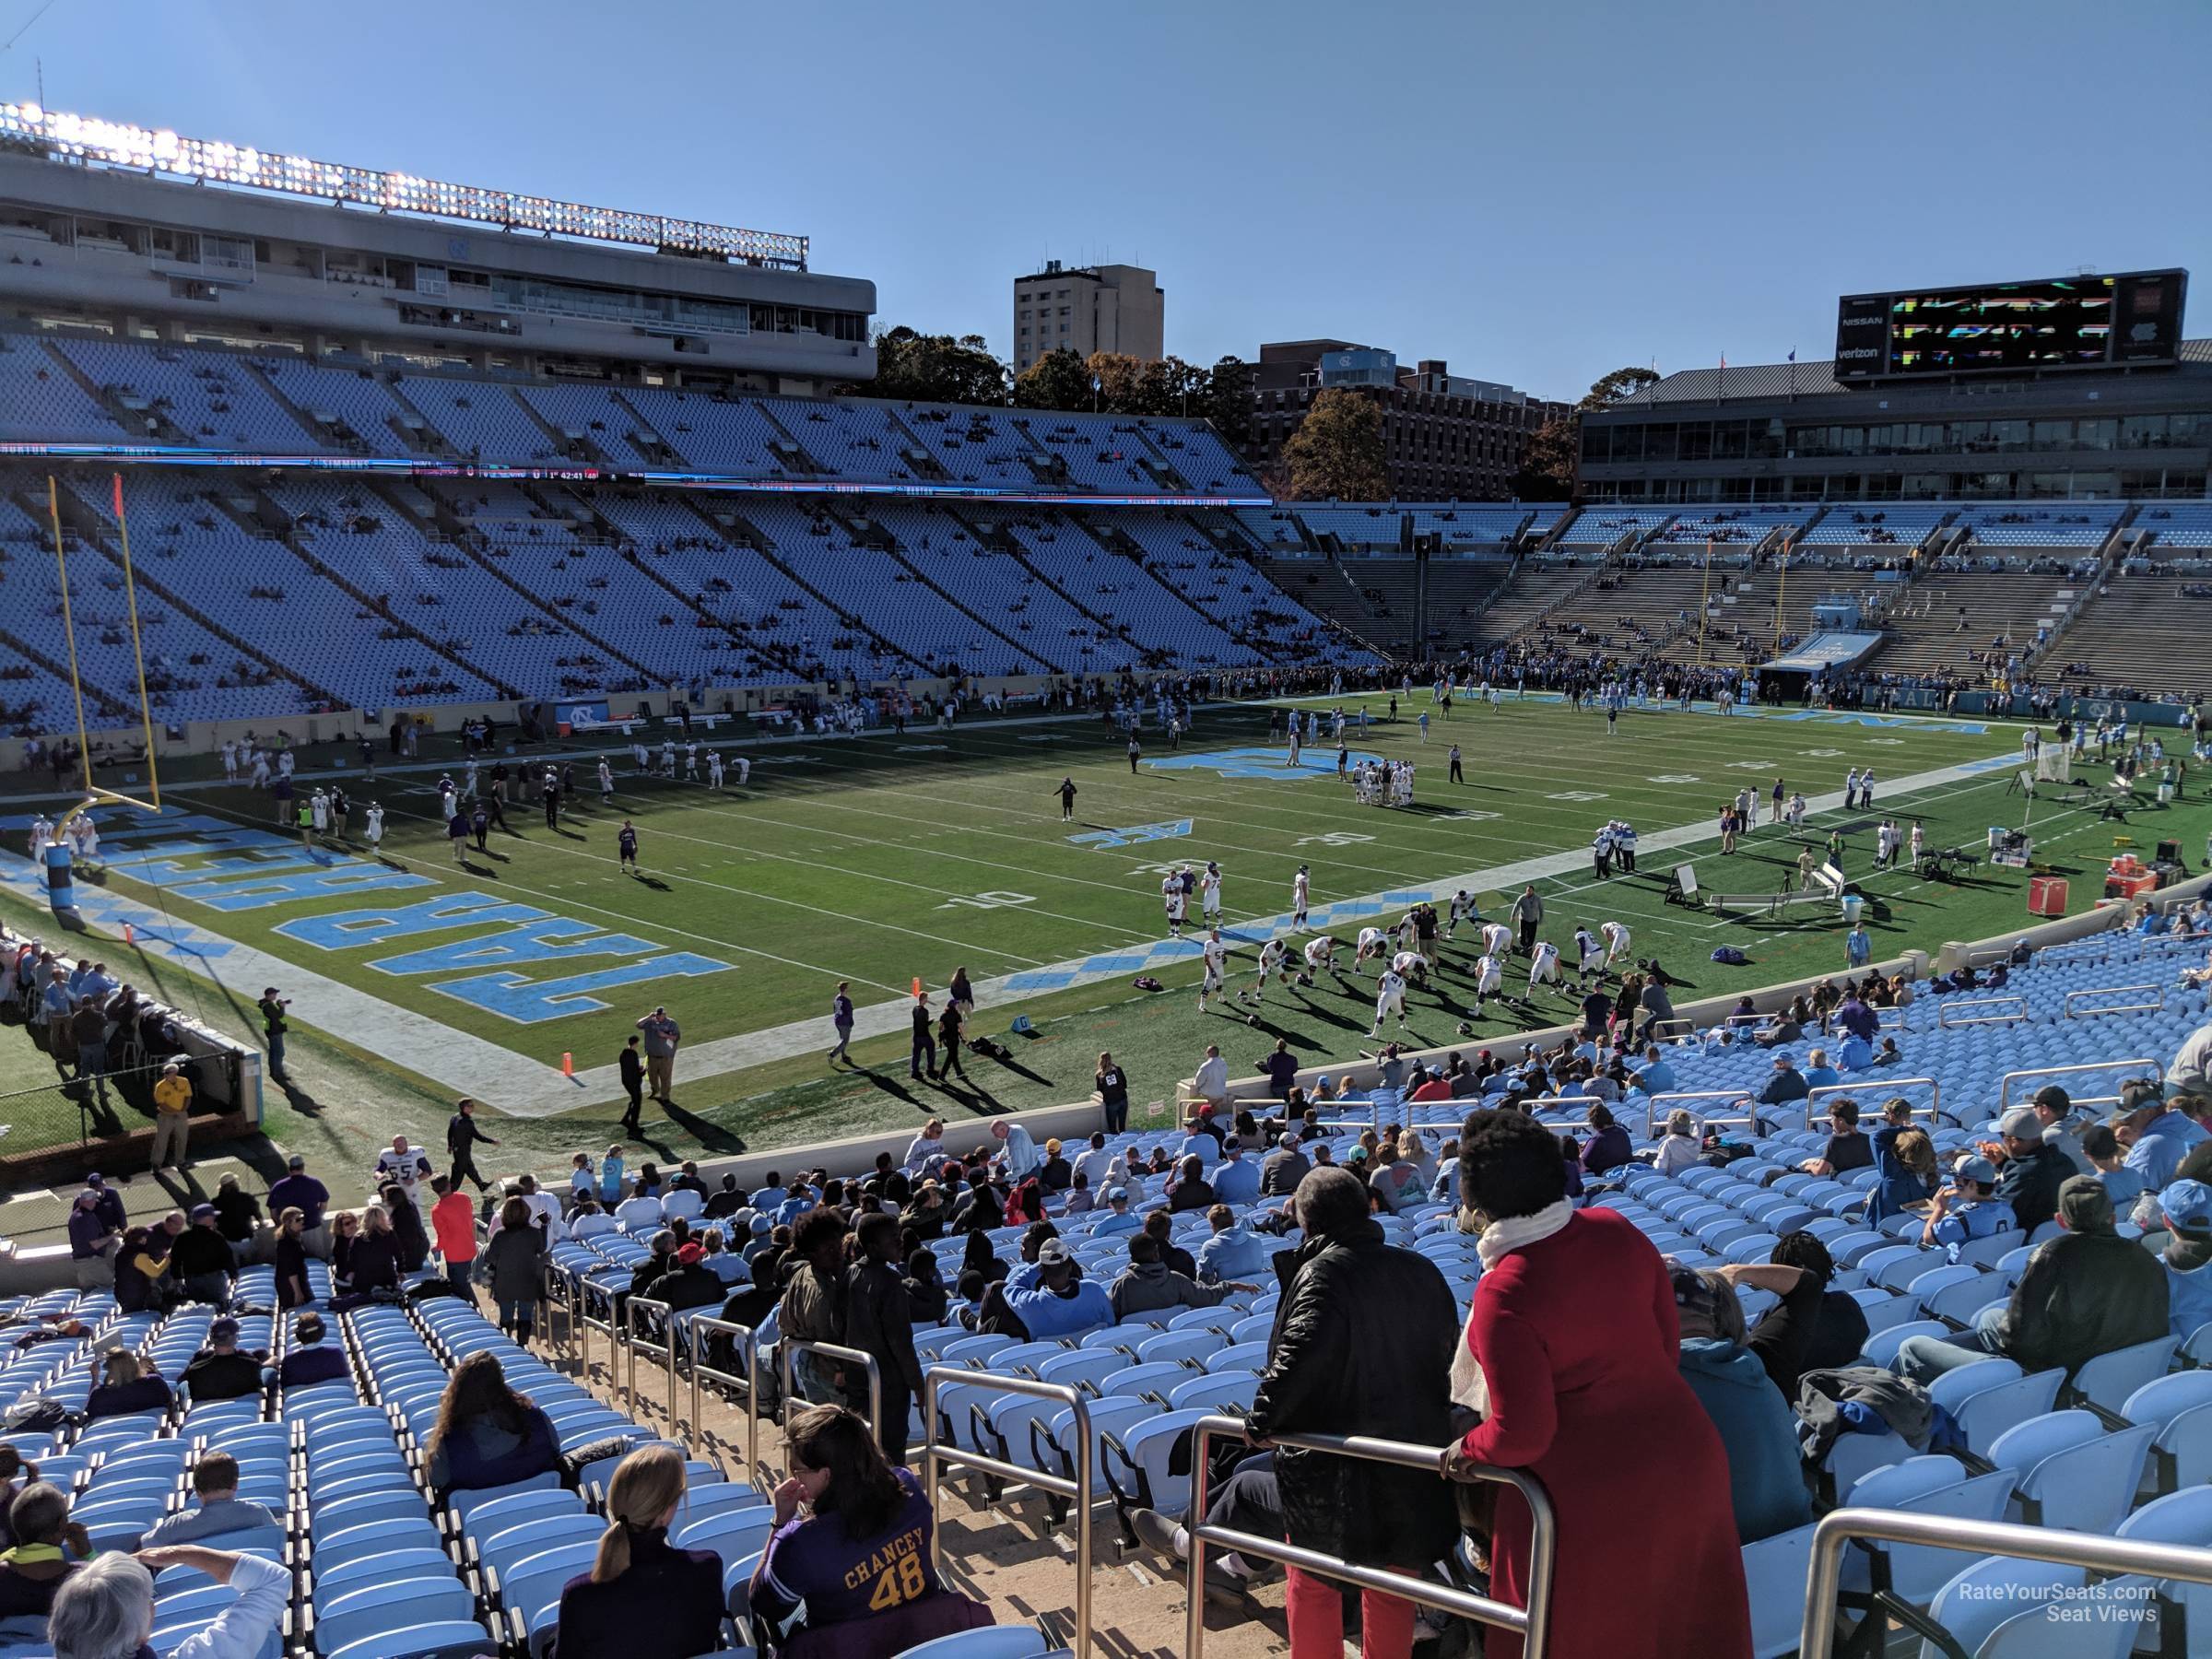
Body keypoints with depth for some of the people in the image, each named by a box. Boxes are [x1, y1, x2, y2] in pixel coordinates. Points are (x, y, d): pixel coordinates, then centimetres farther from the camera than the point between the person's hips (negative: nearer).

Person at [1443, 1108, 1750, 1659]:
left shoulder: (1502, 1295, -25)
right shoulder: (1617, 1233, -7)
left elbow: (1520, 1436, -22)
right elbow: (1668, 1345, 5)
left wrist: (1468, 1448, -3)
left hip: (1590, 1500, -5)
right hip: (1683, 1458, 6)